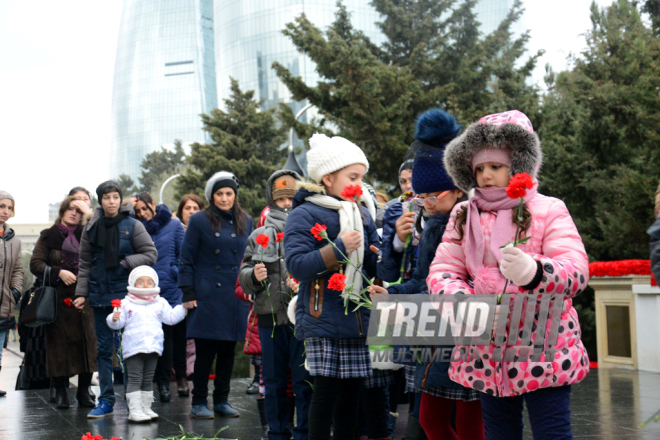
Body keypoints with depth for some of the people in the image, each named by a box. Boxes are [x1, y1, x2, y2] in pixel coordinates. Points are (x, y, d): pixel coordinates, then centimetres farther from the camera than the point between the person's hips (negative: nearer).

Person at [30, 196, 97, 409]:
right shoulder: (48, 236, 8)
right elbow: (35, 263, 2)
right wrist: (58, 272, -15)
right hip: (58, 298, -1)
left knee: (87, 341, 0)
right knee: (59, 342, 0)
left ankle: (84, 390, 10)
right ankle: (60, 391, 11)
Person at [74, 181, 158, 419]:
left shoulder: (133, 226, -1)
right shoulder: (91, 228, 8)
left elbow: (151, 254, -2)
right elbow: (84, 263, 11)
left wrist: (127, 263, -14)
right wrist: (81, 292, 4)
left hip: (126, 294, -3)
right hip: (99, 294, 3)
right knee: (103, 348, 7)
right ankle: (106, 399, 15)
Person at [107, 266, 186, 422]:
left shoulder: (161, 303, 11)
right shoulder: (126, 304, 1)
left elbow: (171, 317, 15)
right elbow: (117, 323, 0)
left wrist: (183, 308, 8)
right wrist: (114, 318, -22)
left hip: (153, 347, 4)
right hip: (133, 349, -4)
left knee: (148, 380, 13)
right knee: (135, 379, -5)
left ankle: (146, 408, 20)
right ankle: (134, 409, -3)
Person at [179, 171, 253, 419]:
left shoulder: (246, 222, 11)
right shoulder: (199, 221, 0)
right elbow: (187, 260, 0)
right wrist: (188, 293, -6)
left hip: (236, 296, 4)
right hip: (207, 295, -4)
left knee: (228, 349, 8)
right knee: (205, 351, -2)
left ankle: (221, 400, 20)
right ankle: (199, 402, 10)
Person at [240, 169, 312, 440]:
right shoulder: (258, 237, 12)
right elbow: (244, 279, 14)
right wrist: (254, 276, -8)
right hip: (270, 318, 4)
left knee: (305, 380, 0)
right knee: (274, 381, 13)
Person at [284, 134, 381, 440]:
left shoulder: (362, 216, 16)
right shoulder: (304, 215, -5)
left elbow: (374, 268, 15)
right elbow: (295, 264, -16)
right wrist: (339, 248, -19)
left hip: (357, 319, 6)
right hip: (322, 320, -6)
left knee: (352, 390, 9)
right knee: (326, 390, -4)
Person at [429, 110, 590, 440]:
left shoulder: (548, 210, -2)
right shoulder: (464, 216, 9)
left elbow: (576, 270, -13)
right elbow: (441, 273, 3)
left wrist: (533, 272, -34)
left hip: (543, 348, -3)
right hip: (486, 352, 4)